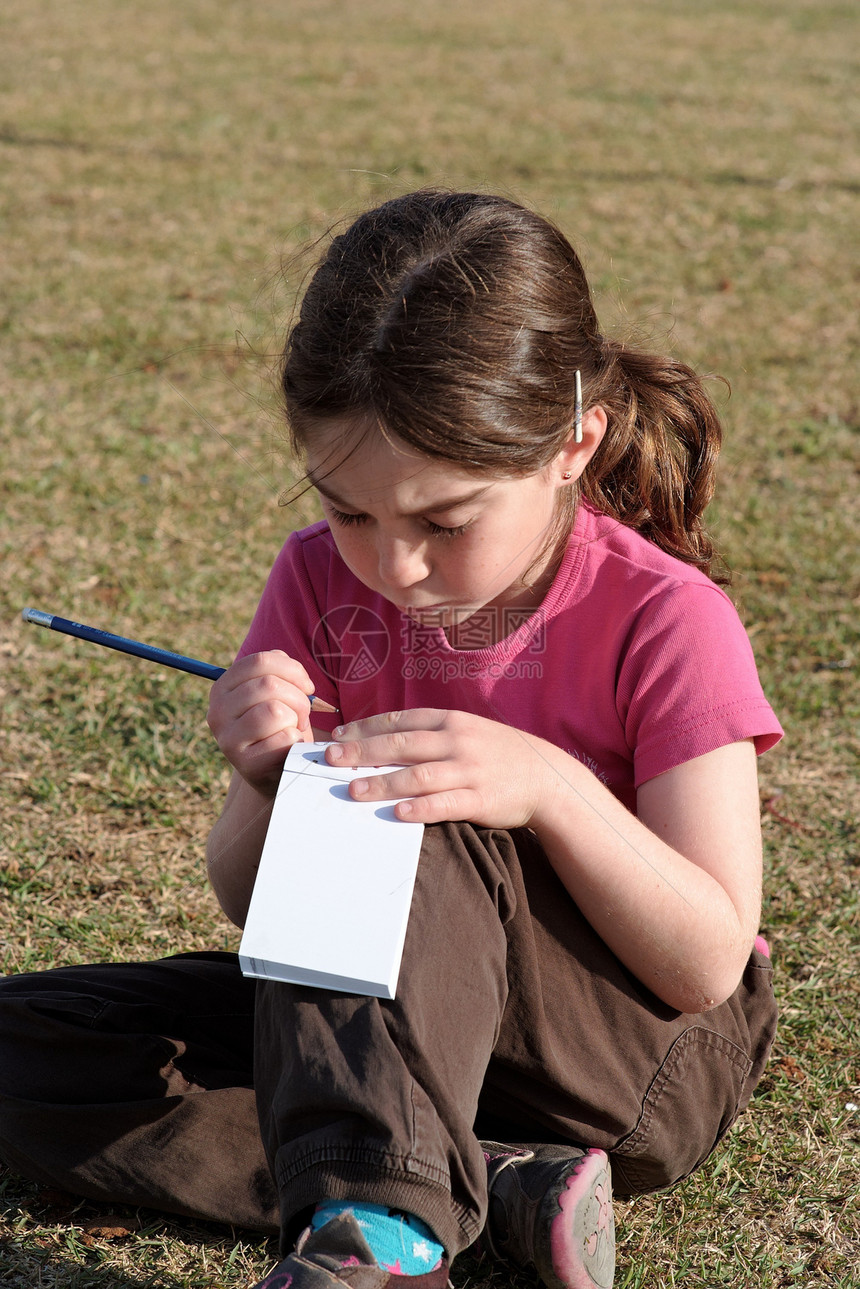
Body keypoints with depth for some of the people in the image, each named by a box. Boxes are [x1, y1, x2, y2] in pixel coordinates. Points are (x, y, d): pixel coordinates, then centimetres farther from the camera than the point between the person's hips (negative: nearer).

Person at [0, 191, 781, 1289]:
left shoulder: (664, 619, -17)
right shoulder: (323, 584, -5)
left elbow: (710, 963, -19)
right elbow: (251, 906, -1)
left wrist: (552, 789, -34)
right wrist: (266, 784, -24)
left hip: (646, 1053, -6)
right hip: (376, 1022, 6)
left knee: (396, 824, -33)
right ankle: (499, 1187, -23)